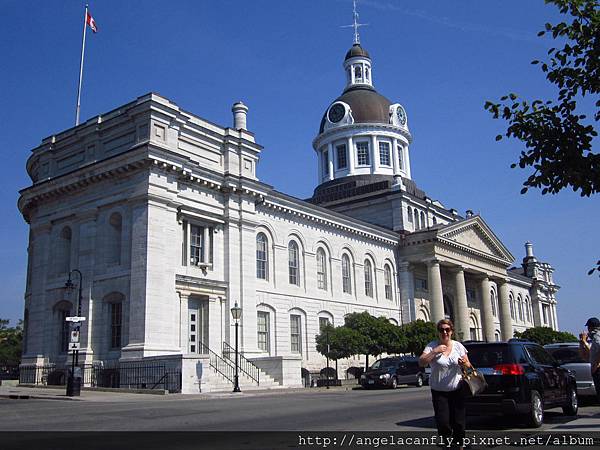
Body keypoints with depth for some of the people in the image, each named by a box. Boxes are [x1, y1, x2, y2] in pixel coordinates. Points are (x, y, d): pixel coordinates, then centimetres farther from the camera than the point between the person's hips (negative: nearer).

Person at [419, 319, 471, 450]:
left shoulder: (458, 346, 1)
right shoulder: (432, 346, -7)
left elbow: (468, 366, 7)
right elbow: (421, 363, -16)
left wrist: (465, 363, -16)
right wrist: (435, 351, -24)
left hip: (457, 389, 2)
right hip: (439, 391, -2)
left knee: (459, 422, 5)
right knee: (442, 422, -6)